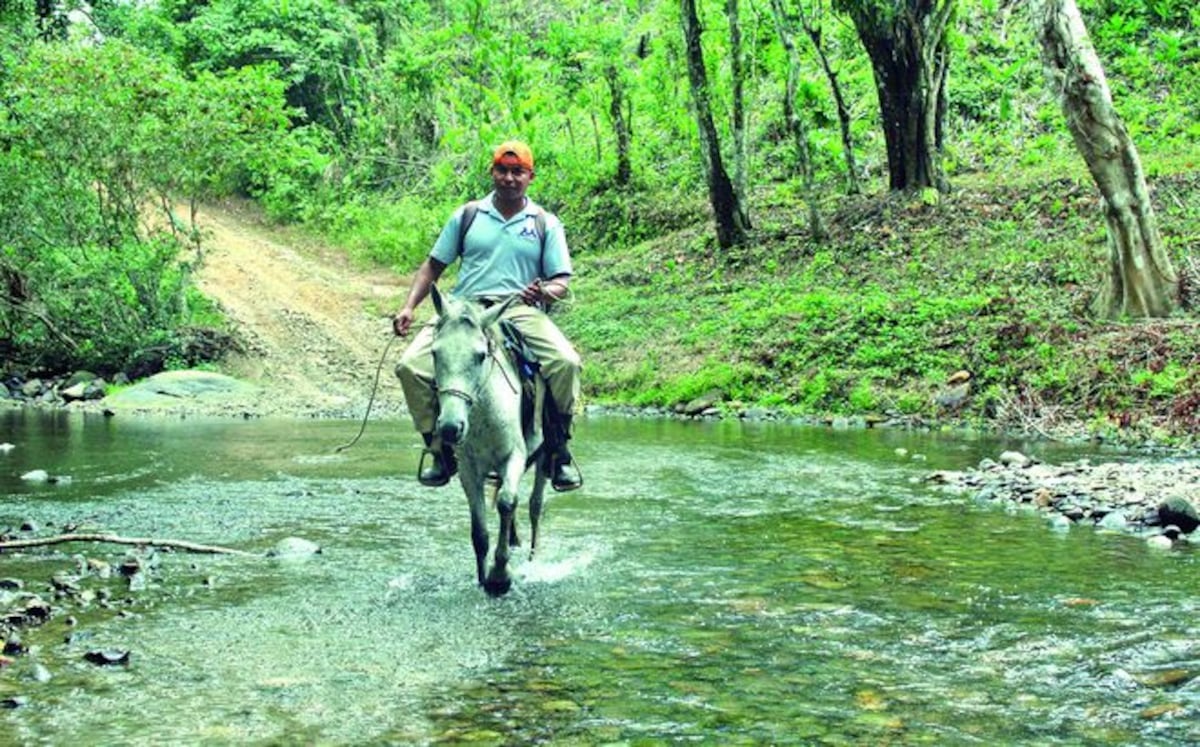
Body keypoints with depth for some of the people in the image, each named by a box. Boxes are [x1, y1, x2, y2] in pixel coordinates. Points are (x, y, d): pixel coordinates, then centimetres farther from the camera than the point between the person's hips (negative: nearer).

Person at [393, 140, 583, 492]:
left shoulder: (546, 224, 13)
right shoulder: (467, 216, 15)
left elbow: (561, 281, 9)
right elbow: (433, 266, 17)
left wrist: (545, 292, -16)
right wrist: (409, 307, 3)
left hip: (521, 311, -1)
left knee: (566, 362, -31)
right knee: (410, 365, -22)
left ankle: (559, 451, -12)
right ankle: (440, 448, -4)